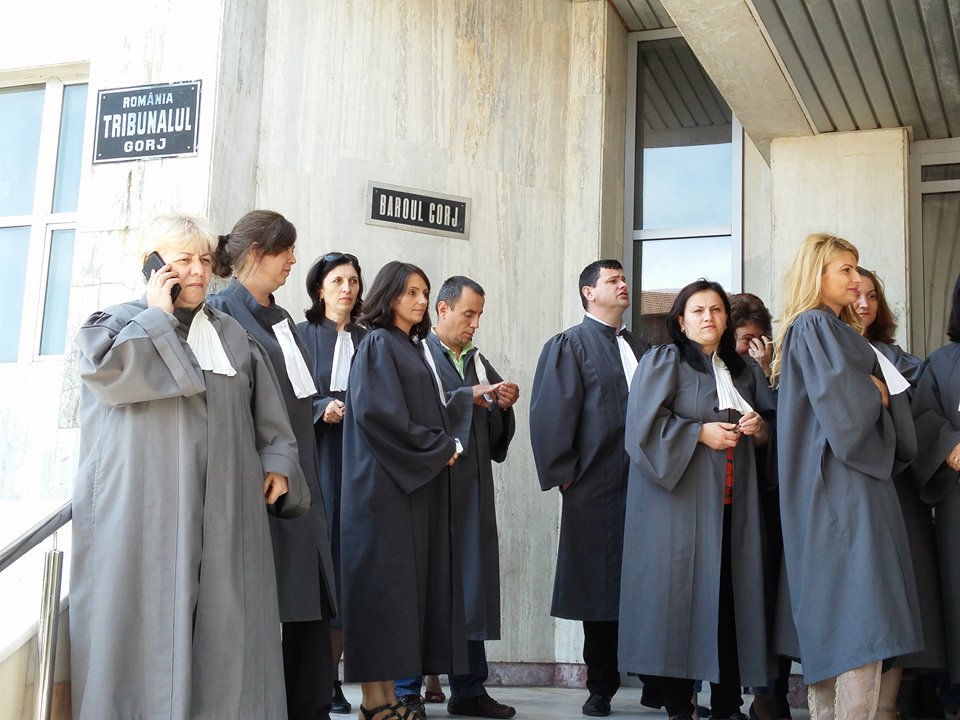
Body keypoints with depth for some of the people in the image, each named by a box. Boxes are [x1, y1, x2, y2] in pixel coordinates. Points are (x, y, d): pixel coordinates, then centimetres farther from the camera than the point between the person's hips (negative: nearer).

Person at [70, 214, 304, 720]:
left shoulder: (232, 335, 19)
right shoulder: (116, 324, 7)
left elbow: (267, 413, 18)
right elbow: (109, 372, -17)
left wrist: (276, 462, 1)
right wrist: (158, 313, -5)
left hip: (222, 515, 4)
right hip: (141, 514, -3)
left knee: (223, 632, 1)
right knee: (147, 626, -5)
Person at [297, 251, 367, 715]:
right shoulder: (301, 336, 7)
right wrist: (321, 409, -15)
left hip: (356, 461, 2)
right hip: (314, 458, -2)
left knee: (347, 561, -1)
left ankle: (332, 675, 4)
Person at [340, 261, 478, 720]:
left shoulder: (413, 348, 20)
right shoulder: (378, 345, -5)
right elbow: (378, 413, -17)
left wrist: (446, 446, -2)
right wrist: (440, 447, -10)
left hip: (418, 483, 8)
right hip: (384, 485, -8)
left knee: (409, 587, 5)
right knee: (382, 584, -7)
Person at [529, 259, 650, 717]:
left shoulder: (642, 349, 19)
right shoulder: (569, 346, 1)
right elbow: (551, 414, -6)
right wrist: (562, 474, -11)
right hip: (597, 489, -5)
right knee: (601, 590, 2)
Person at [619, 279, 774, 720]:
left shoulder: (745, 371, 18)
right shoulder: (662, 362, 1)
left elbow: (770, 428, 21)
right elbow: (645, 423, -10)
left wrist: (760, 429, -1)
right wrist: (700, 433, -14)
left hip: (733, 504, 5)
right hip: (681, 500, -5)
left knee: (732, 598, 2)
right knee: (680, 594, -6)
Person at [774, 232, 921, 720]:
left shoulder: (832, 329, 22)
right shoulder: (815, 326, -8)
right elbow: (843, 398, -21)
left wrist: (874, 393, 4)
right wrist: (878, 393, -2)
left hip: (843, 483, 10)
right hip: (842, 484, -10)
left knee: (833, 616, 10)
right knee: (860, 609, -15)